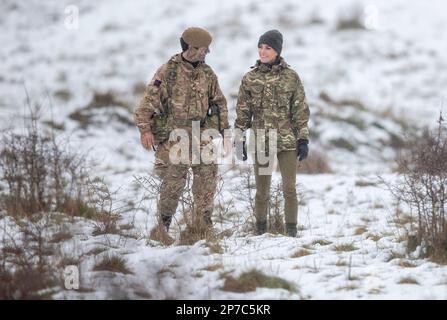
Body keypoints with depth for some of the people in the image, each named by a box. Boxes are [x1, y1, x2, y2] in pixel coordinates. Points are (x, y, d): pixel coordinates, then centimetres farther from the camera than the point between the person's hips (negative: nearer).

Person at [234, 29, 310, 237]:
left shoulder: (291, 77, 0)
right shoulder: (250, 79, 4)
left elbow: (301, 110, 2)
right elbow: (242, 112, 9)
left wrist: (303, 139, -3)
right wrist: (239, 140, 5)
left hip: (287, 142, -1)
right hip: (261, 141, 1)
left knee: (289, 189, -2)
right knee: (262, 191, 7)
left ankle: (291, 232, 5)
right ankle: (260, 231, 17)